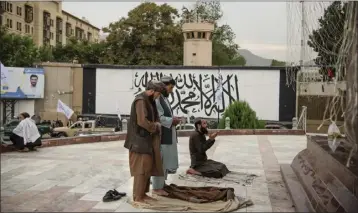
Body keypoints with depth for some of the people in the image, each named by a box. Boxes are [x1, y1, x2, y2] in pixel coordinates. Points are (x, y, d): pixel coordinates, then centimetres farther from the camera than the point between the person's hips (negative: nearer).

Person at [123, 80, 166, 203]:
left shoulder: (148, 101, 14)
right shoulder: (140, 101, -17)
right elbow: (142, 121, -25)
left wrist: (156, 125, 3)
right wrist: (156, 126, -10)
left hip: (146, 139, 10)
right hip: (140, 140, -10)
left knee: (148, 167, 13)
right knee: (141, 168, -4)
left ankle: (143, 193, 22)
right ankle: (137, 196, 5)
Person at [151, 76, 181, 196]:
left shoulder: (164, 99, 16)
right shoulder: (157, 99, -15)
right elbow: (157, 118, -22)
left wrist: (173, 120, 6)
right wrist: (172, 121, -14)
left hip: (167, 136, 10)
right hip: (160, 135, -10)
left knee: (165, 161, 15)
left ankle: (160, 183, 27)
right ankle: (157, 187, 8)